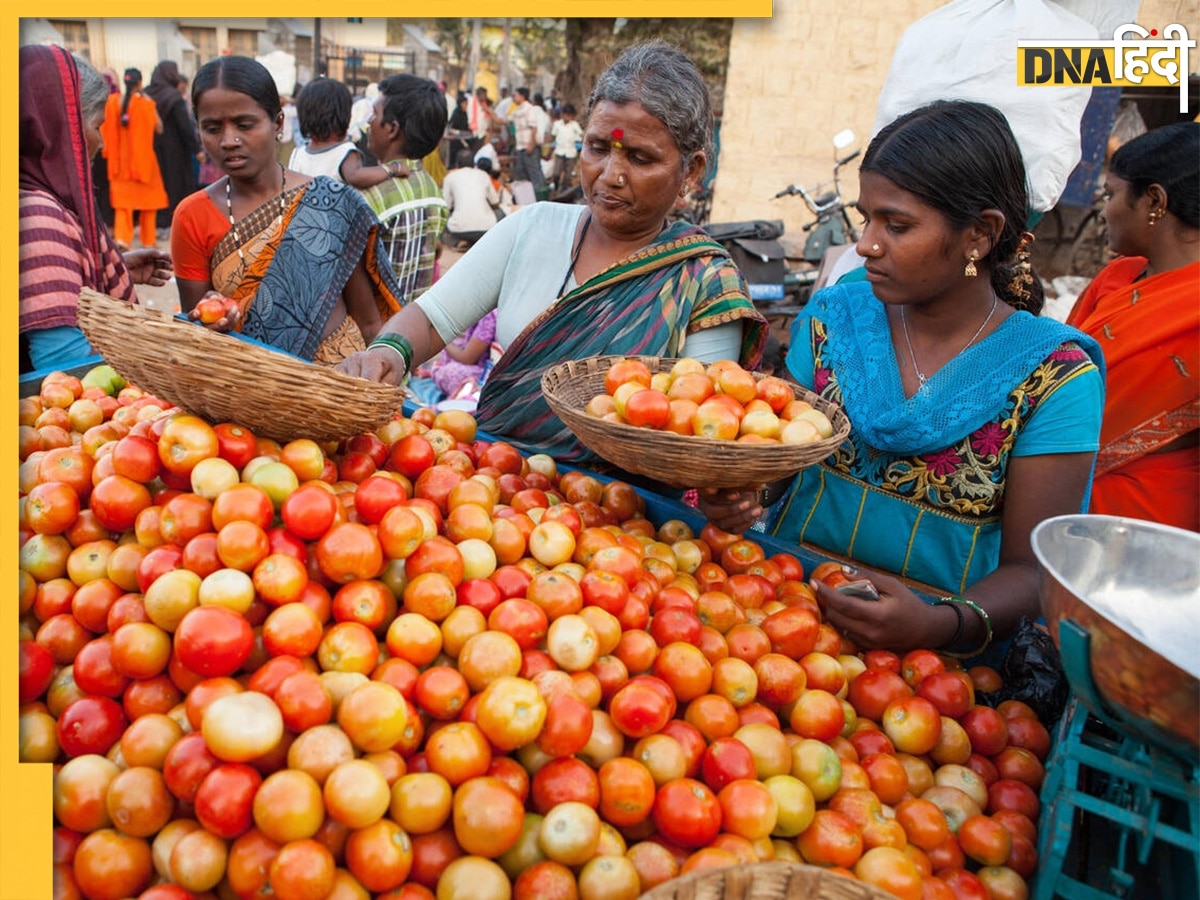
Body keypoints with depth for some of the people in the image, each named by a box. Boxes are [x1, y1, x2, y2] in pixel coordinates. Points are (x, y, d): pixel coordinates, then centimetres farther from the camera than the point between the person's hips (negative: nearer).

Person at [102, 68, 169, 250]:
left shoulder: (113, 102, -2)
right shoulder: (146, 103, -12)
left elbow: (108, 130, 3)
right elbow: (158, 128, -5)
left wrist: (109, 152, 16)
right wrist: (150, 104, 0)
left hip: (120, 158, 3)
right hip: (143, 158, -2)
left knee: (122, 196, 6)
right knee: (148, 198, 11)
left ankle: (122, 236, -10)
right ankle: (148, 239, 17)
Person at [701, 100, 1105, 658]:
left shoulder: (1055, 375, -5)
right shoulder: (833, 317, 3)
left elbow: (1030, 568, -6)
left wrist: (940, 625, -25)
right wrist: (735, 491, -14)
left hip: (942, 655, -1)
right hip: (786, 601, 2)